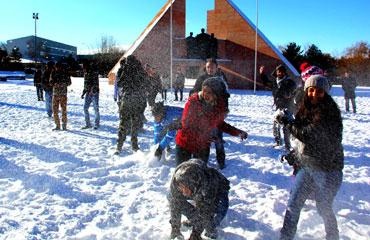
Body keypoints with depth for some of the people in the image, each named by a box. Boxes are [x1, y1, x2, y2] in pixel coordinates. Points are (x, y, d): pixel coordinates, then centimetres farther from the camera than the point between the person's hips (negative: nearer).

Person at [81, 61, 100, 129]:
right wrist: (83, 93, 18)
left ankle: (97, 124, 9)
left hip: (94, 93, -7)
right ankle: (88, 124, 12)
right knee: (85, 108, 3)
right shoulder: (86, 74, 15)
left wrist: (92, 90, -28)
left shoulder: (95, 73, -8)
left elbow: (95, 83, -17)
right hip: (88, 93, 7)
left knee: (96, 109, -1)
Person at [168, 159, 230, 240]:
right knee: (172, 198, -10)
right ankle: (194, 220, 10)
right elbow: (174, 206, -23)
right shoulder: (175, 181, -34)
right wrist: (175, 229, -19)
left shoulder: (208, 184, -43)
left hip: (218, 190, -4)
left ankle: (211, 231, 4)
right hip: (198, 194, 5)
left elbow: (204, 212, -34)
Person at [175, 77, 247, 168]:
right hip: (185, 143, -2)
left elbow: (220, 124, 6)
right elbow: (186, 125, -19)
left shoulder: (220, 106, -12)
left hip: (203, 146, 3)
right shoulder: (193, 101, -22)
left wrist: (238, 132, 0)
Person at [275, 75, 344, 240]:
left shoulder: (329, 113, -18)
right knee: (293, 205, 6)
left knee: (324, 208, 7)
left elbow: (308, 135, -25)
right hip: (306, 166, 6)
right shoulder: (305, 110, 4)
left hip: (327, 169, -6)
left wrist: (287, 122, -15)